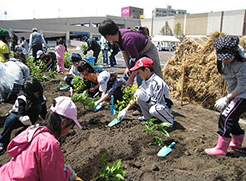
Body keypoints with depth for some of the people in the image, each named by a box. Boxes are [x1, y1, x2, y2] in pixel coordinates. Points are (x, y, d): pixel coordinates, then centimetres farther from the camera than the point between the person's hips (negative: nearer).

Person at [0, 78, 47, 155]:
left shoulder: (41, 98, -14)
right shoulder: (22, 99, -28)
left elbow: (44, 113, -7)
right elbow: (20, 115, -37)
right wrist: (24, 119, -59)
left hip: (29, 117, 3)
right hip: (16, 115, -3)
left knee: (38, 107, -26)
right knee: (11, 120, -40)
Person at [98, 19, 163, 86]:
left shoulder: (127, 40, -37)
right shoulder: (118, 37, -11)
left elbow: (138, 61, -32)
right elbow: (125, 52, 6)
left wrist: (131, 79, -25)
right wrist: (127, 67, -1)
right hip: (137, 51, 9)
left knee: (140, 79, -18)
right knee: (126, 75, 10)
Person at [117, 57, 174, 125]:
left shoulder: (158, 83, -28)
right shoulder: (145, 81, -1)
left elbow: (156, 102, -26)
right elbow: (135, 97, 4)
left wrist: (146, 98, -36)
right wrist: (125, 110, 3)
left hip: (164, 107, -7)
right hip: (151, 104, 7)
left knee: (154, 109, -38)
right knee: (138, 96, -11)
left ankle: (170, 120, -7)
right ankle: (147, 116, 6)